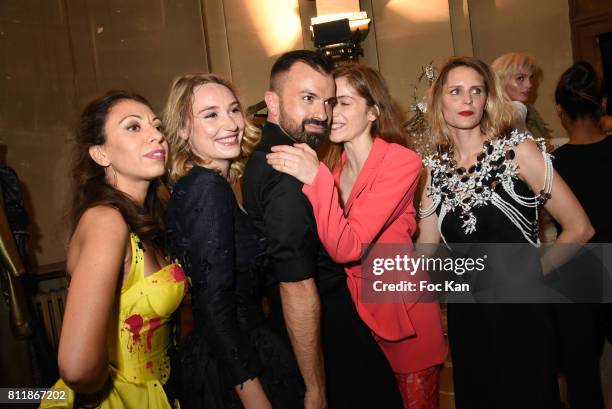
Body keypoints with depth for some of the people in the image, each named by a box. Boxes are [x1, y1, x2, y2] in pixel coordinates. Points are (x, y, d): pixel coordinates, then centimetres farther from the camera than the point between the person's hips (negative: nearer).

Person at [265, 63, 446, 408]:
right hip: (354, 312, 5)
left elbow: (347, 246, -26)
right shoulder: (334, 165, 2)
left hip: (403, 315, -5)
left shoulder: (402, 161, -17)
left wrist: (316, 178, -34)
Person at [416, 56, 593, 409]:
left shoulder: (518, 150, -9)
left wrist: (530, 273, -2)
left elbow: (579, 229, -7)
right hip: (466, 317, 3)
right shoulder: (435, 169, 1)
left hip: (521, 311, -3)